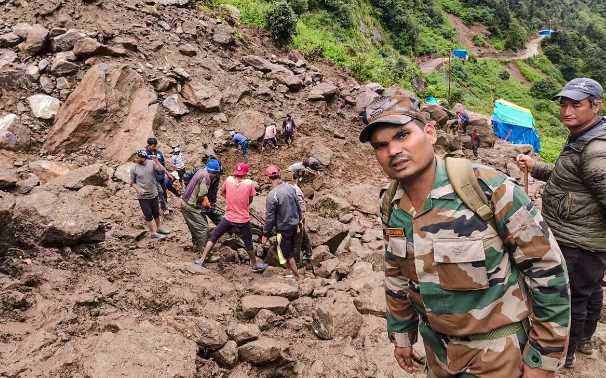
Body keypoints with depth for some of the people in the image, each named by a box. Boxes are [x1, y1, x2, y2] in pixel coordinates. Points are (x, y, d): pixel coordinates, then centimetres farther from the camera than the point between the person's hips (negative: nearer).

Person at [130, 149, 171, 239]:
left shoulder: (151, 163, -9)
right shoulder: (134, 168, -11)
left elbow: (162, 169, -20)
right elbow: (132, 183, -3)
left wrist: (156, 160, -30)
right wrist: (138, 189, -20)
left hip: (154, 194, 3)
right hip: (143, 196, -3)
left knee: (156, 212, 20)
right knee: (148, 215, 3)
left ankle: (159, 228, 39)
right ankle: (153, 233, 16)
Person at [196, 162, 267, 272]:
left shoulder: (229, 180, -7)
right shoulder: (249, 183, -14)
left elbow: (222, 191, 12)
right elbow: (250, 200, -1)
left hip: (228, 218, 2)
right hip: (243, 220, -1)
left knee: (213, 237, 17)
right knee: (248, 243, 15)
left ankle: (202, 259, 17)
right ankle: (254, 265, 30)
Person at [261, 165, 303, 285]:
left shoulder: (272, 195, -25)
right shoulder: (290, 187, -5)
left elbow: (269, 217, -19)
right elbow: (298, 206, 7)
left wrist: (265, 234, -8)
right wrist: (299, 219, 23)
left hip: (284, 229, -7)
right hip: (294, 224, 7)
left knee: (288, 254, 9)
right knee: (291, 250, 25)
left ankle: (298, 278, 17)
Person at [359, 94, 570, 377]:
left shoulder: (489, 189, -25)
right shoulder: (389, 205, -7)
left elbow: (548, 271, -17)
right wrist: (401, 334, 15)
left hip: (497, 350, -5)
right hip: (436, 345, 5)